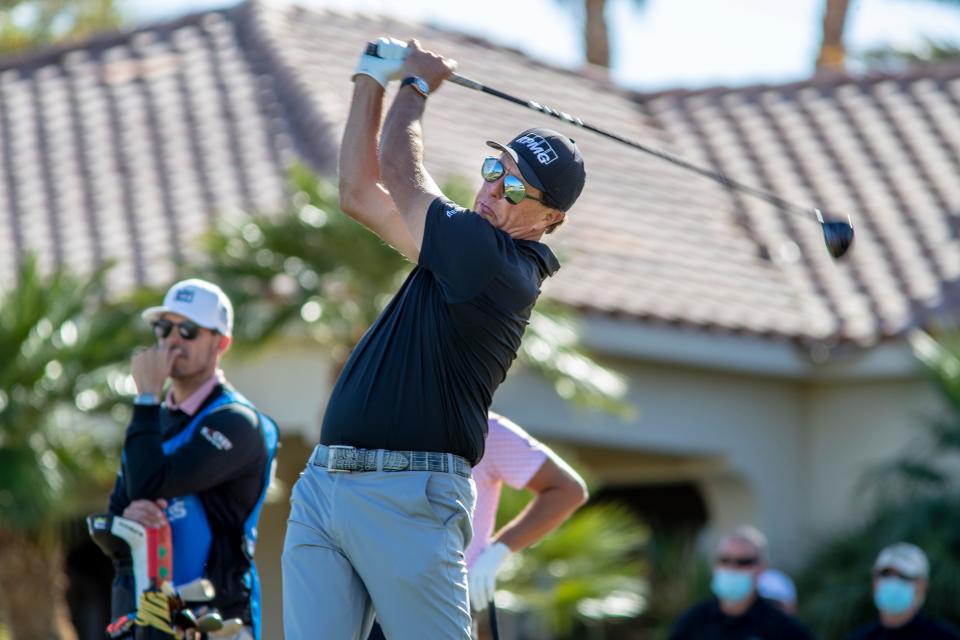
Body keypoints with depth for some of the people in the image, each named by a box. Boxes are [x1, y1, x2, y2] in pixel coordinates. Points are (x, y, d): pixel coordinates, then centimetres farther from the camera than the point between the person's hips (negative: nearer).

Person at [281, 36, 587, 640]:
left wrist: (416, 85, 13)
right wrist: (373, 81, 23)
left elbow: (402, 176, -3)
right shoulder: (464, 250, 19)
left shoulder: (505, 267, -9)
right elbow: (360, 193, 28)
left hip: (408, 498, -9)